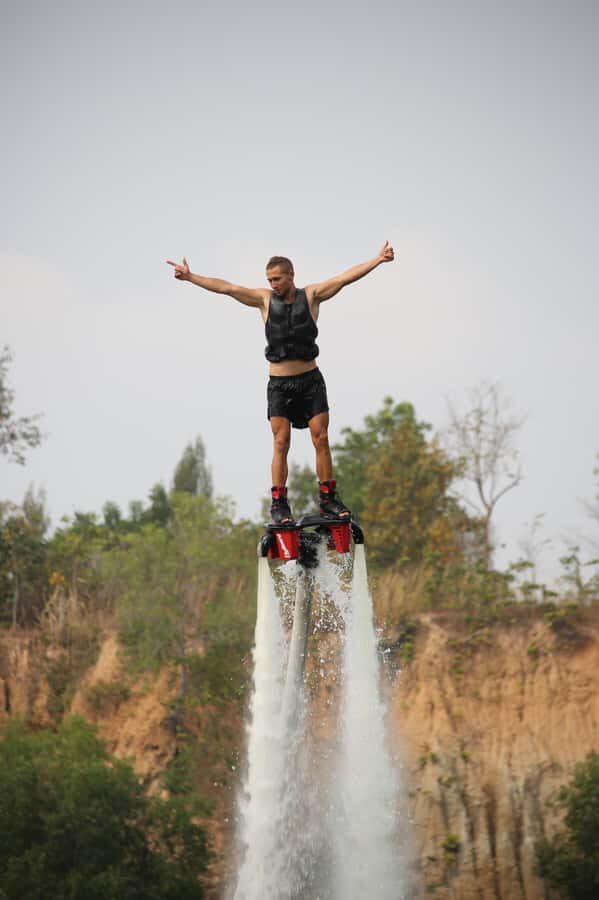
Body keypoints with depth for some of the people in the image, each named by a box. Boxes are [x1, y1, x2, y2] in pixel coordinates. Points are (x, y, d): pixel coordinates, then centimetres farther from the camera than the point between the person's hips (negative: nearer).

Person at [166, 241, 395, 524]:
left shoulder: (311, 295, 1)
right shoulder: (265, 299, 2)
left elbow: (345, 277, -7)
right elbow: (226, 287, -2)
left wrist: (378, 259, -15)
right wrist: (190, 277, -9)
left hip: (310, 380, 0)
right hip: (279, 384, 0)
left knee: (321, 439, -4)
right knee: (281, 442, -7)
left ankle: (328, 499, 3)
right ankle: (279, 504, -7)